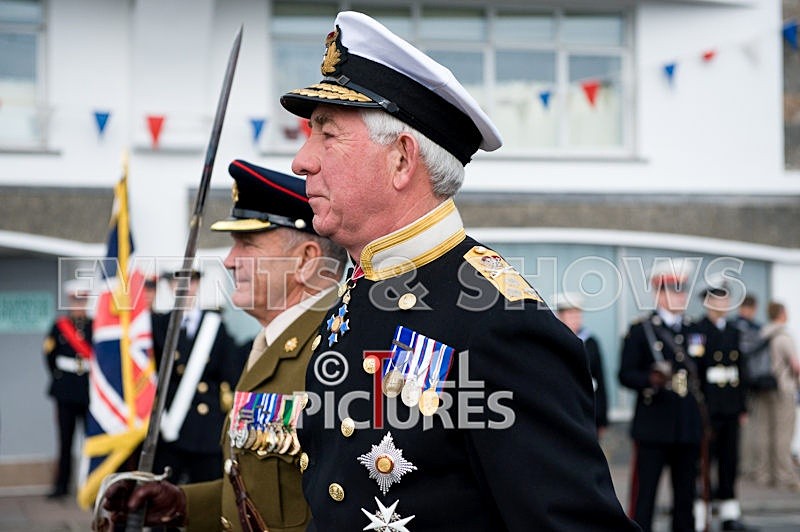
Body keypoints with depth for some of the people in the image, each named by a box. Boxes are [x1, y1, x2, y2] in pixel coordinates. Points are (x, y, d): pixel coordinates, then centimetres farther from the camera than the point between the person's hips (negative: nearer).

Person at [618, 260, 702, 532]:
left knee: (686, 494, 9)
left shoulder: (694, 330, 15)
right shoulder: (640, 330, 0)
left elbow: (702, 373, 19)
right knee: (644, 493, -5)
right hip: (653, 427, -5)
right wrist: (651, 379, -24)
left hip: (689, 427, 5)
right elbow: (625, 375, -4)